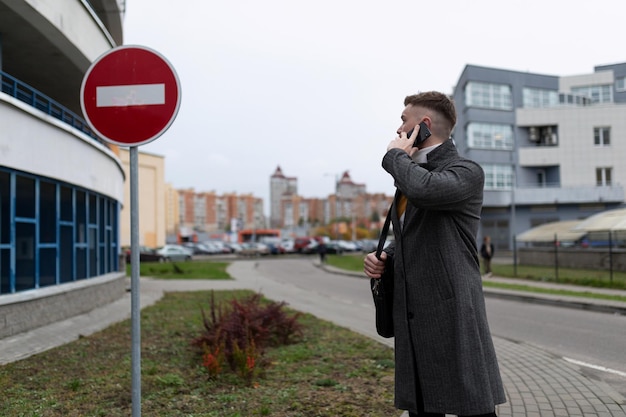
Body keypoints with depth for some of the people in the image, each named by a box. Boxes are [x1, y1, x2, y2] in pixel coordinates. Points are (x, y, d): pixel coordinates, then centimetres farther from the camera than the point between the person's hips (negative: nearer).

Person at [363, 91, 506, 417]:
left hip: (452, 315, -8)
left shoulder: (466, 172, -7)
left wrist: (395, 156, -10)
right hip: (412, 319, 8)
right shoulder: (414, 173, 19)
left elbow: (425, 189, -30)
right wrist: (383, 257, 8)